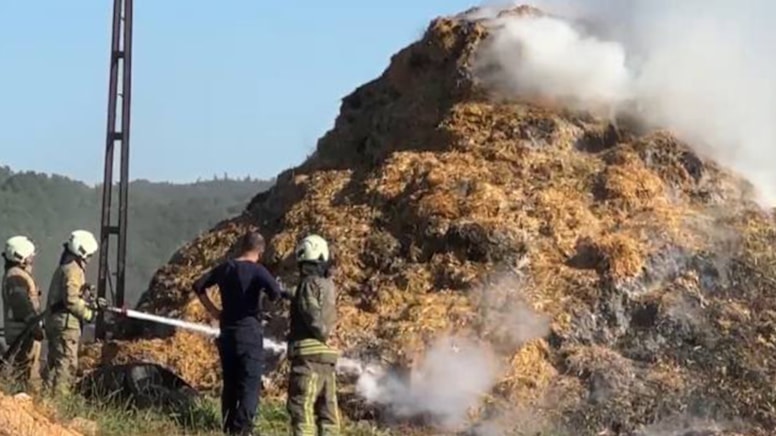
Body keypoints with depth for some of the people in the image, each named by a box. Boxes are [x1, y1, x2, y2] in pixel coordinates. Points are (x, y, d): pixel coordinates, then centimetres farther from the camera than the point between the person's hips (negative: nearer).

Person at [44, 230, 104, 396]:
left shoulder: (64, 267, 20)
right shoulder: (73, 270, -12)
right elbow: (71, 300, -19)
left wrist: (92, 304, 17)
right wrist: (88, 314, -10)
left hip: (55, 320, 10)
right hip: (66, 322, -10)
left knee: (55, 362, 14)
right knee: (67, 363, -9)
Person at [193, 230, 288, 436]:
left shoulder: (225, 268, 9)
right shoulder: (257, 270, -9)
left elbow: (199, 286, 15)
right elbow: (275, 291, -25)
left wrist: (214, 312, 15)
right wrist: (275, 296, -2)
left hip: (227, 332, 6)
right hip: (249, 333, -6)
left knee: (230, 385, 14)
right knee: (250, 386, -4)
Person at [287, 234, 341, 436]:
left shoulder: (309, 283, -9)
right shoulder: (328, 284, 15)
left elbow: (312, 314, -20)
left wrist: (321, 335, -6)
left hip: (309, 354, -9)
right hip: (327, 356, 9)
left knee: (301, 408, -8)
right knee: (327, 410, 10)